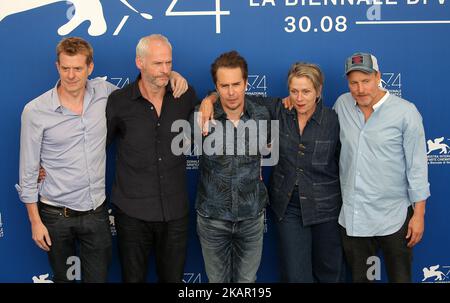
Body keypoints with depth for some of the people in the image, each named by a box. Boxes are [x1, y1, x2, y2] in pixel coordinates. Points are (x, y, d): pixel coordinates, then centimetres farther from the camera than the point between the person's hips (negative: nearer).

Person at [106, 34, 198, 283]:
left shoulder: (186, 97, -2)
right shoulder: (118, 102, -8)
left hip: (175, 212, 2)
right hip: (132, 213, -2)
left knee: (173, 277, 16)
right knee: (133, 277, 14)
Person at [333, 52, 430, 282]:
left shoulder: (406, 112, -10)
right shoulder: (342, 104, 1)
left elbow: (417, 166, -7)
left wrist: (419, 214, -8)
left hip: (393, 219, -3)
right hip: (352, 218, 3)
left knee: (399, 278, 11)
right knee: (359, 277, 17)